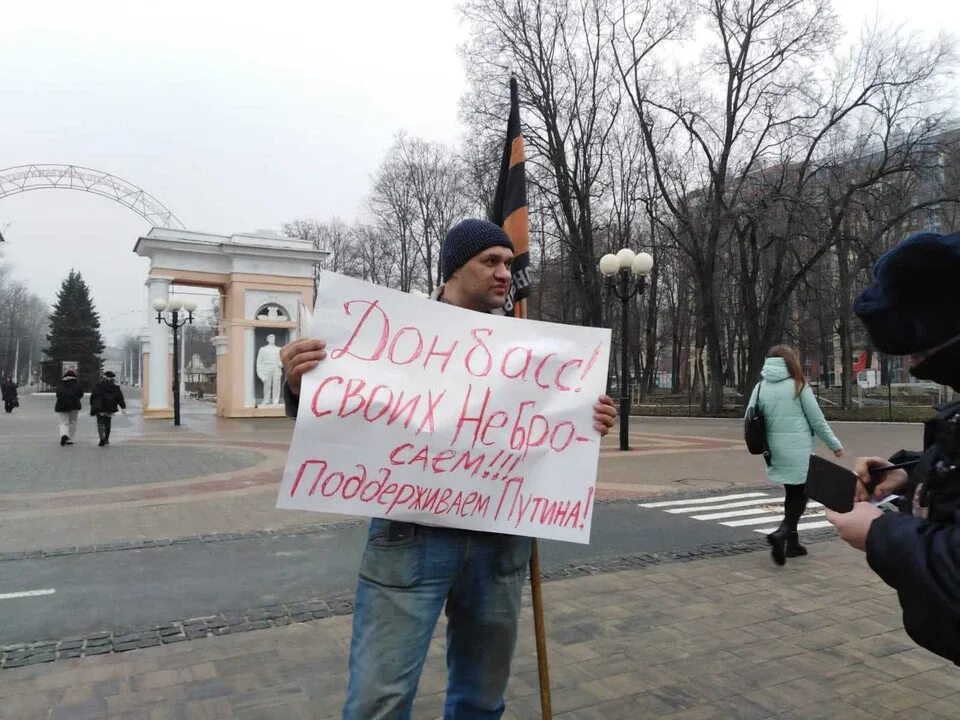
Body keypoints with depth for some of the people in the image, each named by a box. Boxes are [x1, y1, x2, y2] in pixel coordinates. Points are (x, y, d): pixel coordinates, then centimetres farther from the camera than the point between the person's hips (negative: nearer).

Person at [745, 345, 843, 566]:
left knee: (792, 493, 18)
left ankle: (792, 542, 22)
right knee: (801, 494, 5)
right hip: (798, 450, -4)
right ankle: (782, 533, -15)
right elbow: (817, 420, -2)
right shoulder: (798, 385, -6)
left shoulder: (761, 387, 2)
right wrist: (834, 444, 10)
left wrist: (762, 444, 19)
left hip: (775, 451, 4)